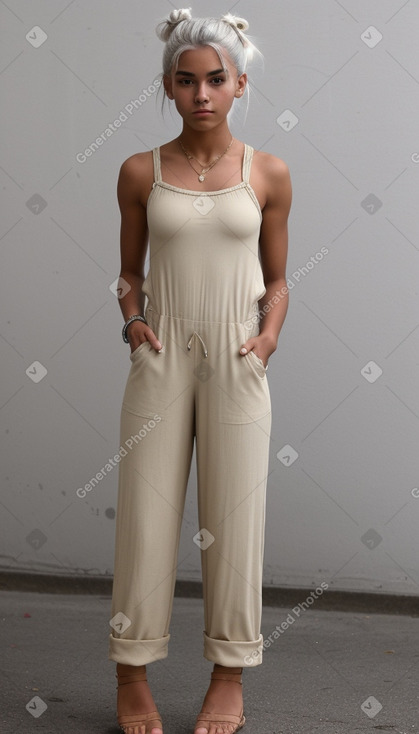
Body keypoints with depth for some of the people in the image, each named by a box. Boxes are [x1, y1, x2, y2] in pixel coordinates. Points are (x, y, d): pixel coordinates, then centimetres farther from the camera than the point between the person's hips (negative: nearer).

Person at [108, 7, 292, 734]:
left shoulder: (267, 174, 2)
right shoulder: (140, 172, 3)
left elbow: (275, 278, 10)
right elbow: (130, 272, 11)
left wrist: (270, 333, -7)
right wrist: (132, 319, -7)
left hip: (235, 362, 0)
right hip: (162, 359, 0)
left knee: (234, 516, 5)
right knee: (145, 512, 4)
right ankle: (132, 673, 20)